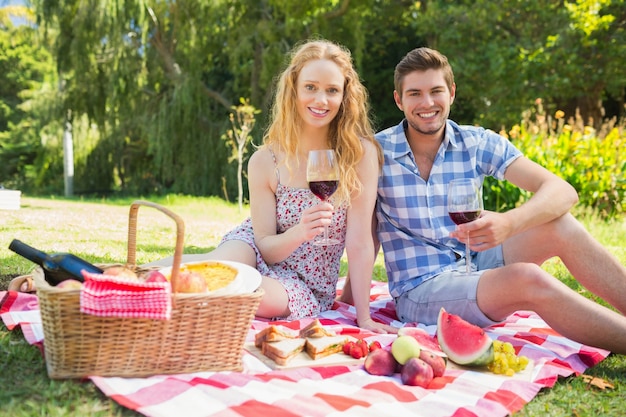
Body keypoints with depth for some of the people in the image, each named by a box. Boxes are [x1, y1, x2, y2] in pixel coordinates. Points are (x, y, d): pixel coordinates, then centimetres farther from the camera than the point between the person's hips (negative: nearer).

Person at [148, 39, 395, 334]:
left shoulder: (361, 154, -15)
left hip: (308, 288, 0)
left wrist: (363, 318, -15)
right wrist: (299, 233, -30)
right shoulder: (265, 162, -11)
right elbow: (266, 247, -8)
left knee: (270, 297, -34)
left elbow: (359, 241, -15)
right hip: (258, 252, 0)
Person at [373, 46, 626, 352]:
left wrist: (509, 223, -32)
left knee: (560, 227, -19)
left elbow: (562, 192, -13)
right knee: (528, 279, -30)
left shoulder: (478, 143, -2)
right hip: (421, 289, -4)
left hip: (475, 263, 4)